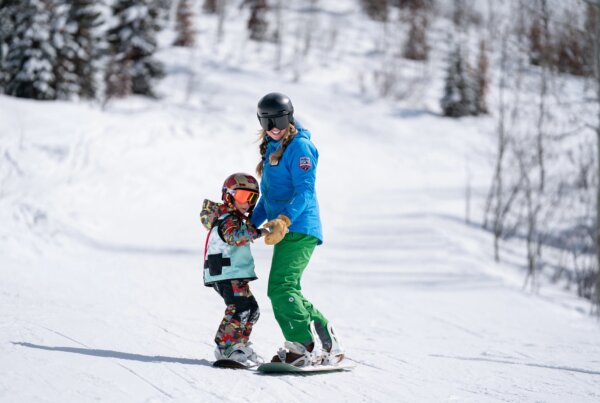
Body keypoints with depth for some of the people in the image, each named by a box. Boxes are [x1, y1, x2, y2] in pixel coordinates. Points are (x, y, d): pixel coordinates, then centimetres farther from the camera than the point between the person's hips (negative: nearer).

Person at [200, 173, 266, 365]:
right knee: (239, 308, -20)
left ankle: (240, 345, 23)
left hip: (237, 273, 11)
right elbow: (235, 236, -34)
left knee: (251, 309, 14)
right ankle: (225, 348, -16)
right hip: (226, 273, -11)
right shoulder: (227, 220, -12)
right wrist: (257, 232, -40)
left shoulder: (239, 219, 21)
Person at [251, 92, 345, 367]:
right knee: (287, 292, 10)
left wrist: (284, 219, -31)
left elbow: (304, 190, -18)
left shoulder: (299, 146, -8)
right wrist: (252, 224, 20)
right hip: (286, 229, 10)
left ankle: (305, 347, -16)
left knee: (281, 288, -17)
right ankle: (327, 345, 16)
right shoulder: (271, 148, 20)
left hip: (299, 228, -10)